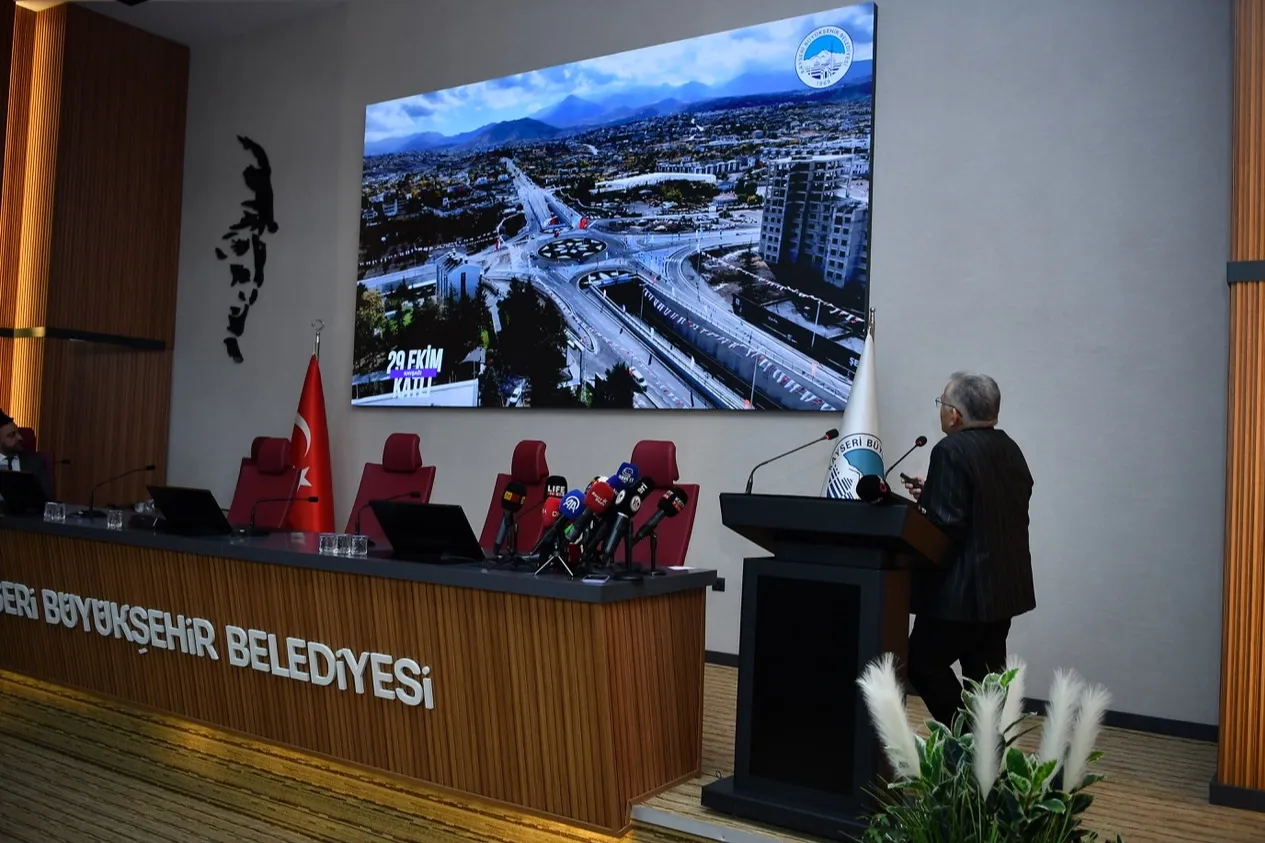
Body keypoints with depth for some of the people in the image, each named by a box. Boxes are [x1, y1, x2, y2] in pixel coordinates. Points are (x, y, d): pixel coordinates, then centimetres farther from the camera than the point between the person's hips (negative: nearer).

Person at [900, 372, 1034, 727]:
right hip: (1004, 587, 9)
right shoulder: (1010, 449, 9)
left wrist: (925, 496, -3)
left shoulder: (951, 451, -17)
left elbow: (946, 524, -22)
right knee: (984, 675, 14)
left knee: (923, 663, 4)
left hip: (963, 590, -9)